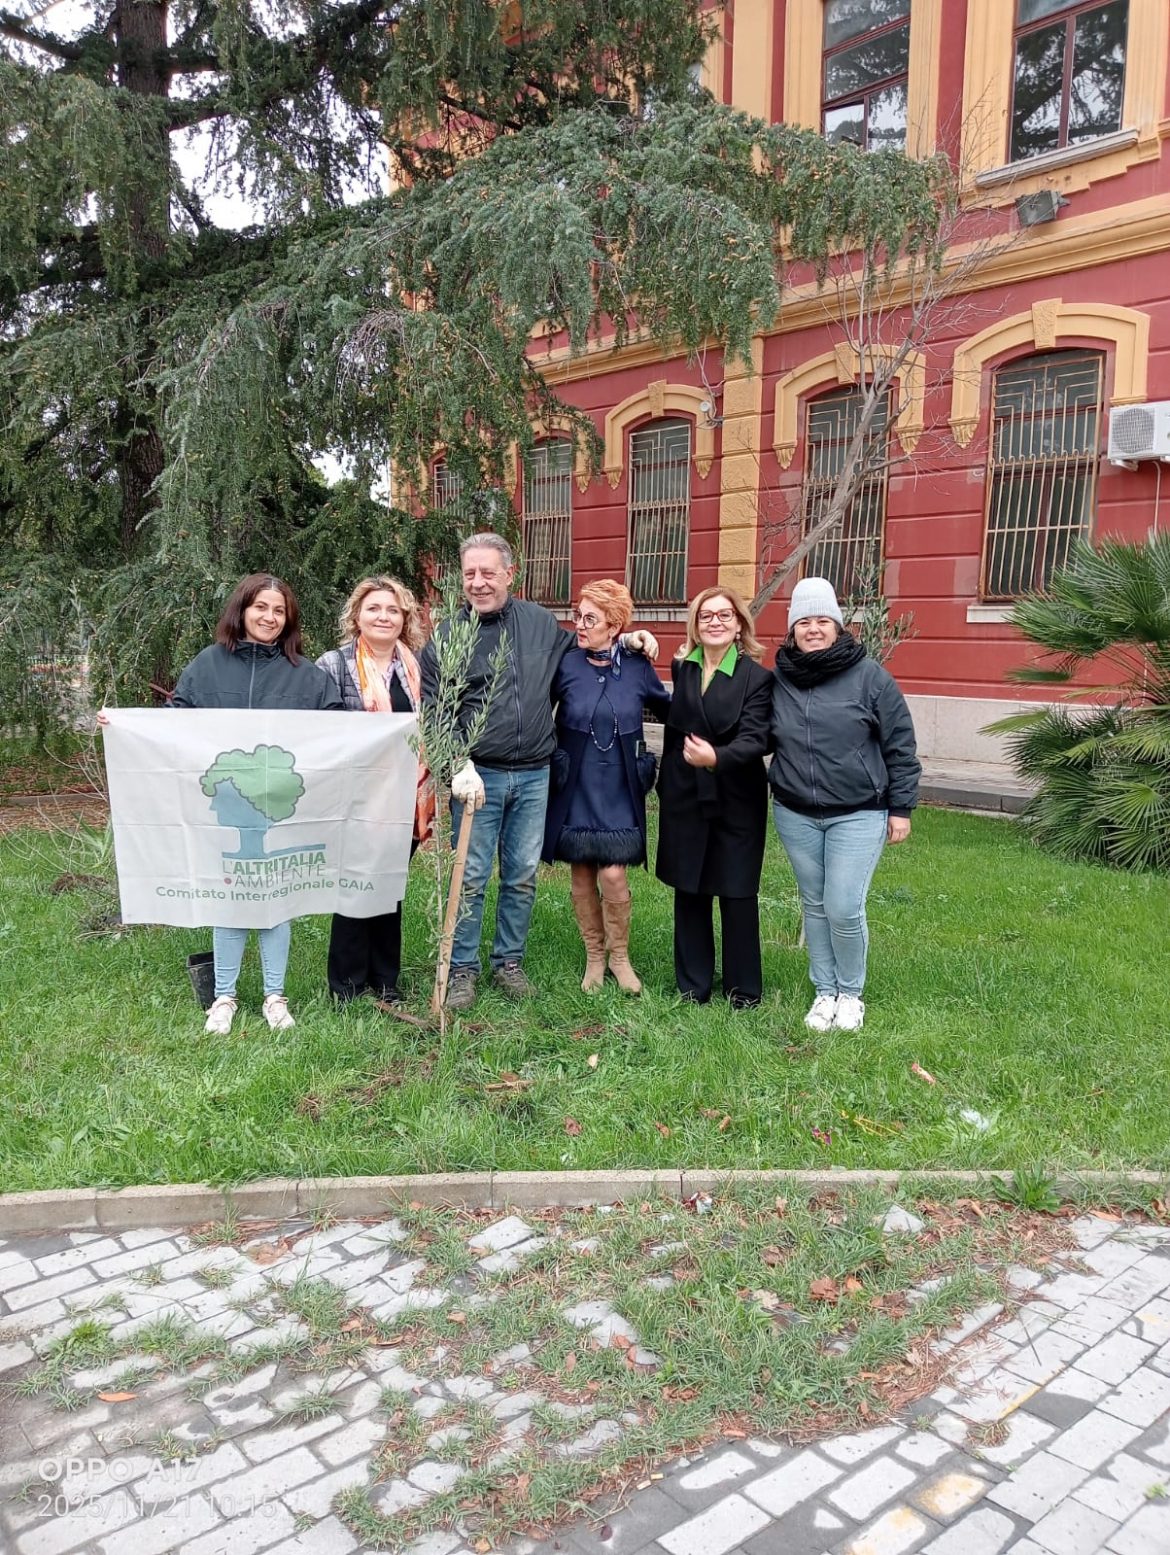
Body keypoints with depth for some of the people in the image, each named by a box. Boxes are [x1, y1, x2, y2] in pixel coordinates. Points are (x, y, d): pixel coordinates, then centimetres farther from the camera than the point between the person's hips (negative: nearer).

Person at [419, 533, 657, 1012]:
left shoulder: (539, 621, 8)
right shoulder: (446, 635, -3)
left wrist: (622, 639, 13)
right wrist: (459, 767, -18)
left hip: (534, 775, 3)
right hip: (478, 774, -3)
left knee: (523, 876, 11)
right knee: (470, 877, 1)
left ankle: (509, 961, 26)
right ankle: (462, 969, 16)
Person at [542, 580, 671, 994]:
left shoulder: (638, 668, -3)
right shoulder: (565, 663, -5)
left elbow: (670, 708, 13)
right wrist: (552, 756, -1)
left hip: (619, 790, -1)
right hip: (575, 787, 1)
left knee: (613, 875, -7)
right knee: (582, 877, 8)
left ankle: (620, 956, 17)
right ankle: (594, 956, 27)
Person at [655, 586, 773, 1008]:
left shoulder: (757, 677, -7)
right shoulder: (681, 670, 5)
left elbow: (755, 739, -17)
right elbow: (673, 725, 9)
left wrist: (717, 757, -36)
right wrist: (665, 784, 3)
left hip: (736, 802, -3)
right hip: (684, 799, 3)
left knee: (737, 894, 4)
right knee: (689, 893, 10)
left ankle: (743, 989, 20)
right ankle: (693, 985, 23)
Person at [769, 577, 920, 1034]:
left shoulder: (869, 676, -7)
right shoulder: (778, 680, 1)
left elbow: (900, 747, -4)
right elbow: (765, 740, 14)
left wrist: (901, 808, -4)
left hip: (859, 815, -3)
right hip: (796, 815, 3)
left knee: (844, 909, -7)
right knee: (815, 905, 12)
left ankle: (851, 993, 17)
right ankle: (824, 991, 28)